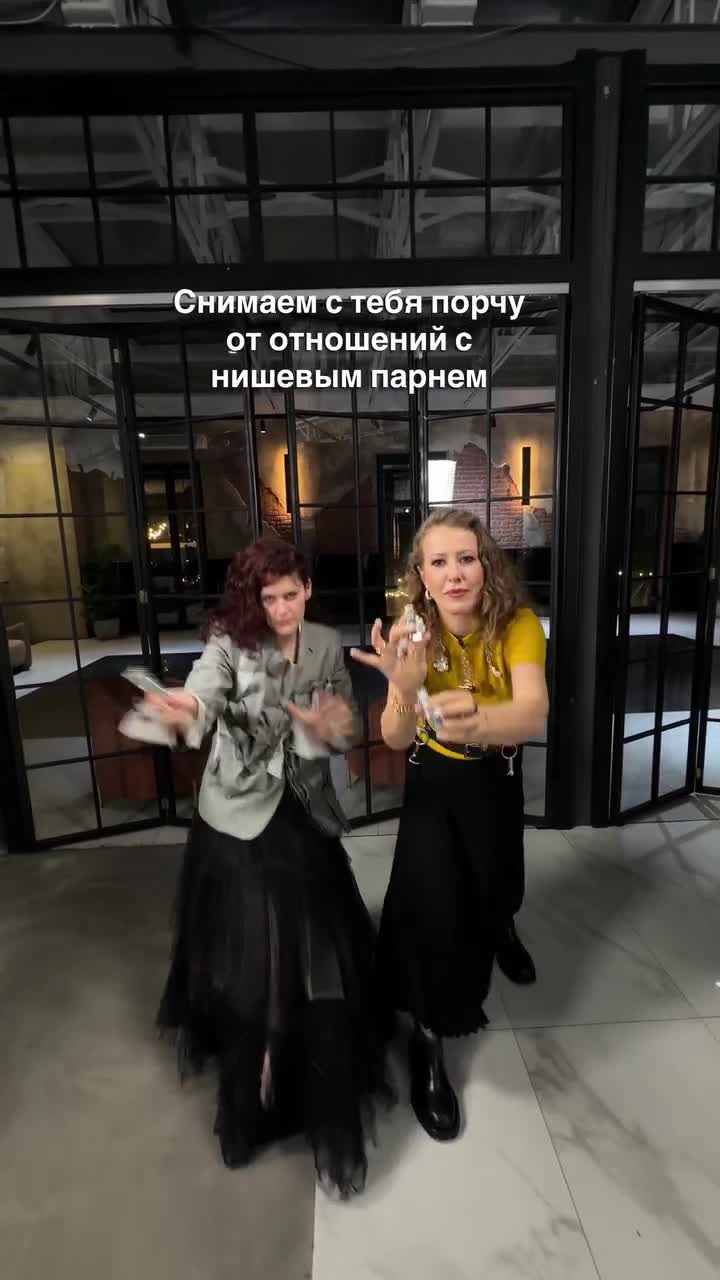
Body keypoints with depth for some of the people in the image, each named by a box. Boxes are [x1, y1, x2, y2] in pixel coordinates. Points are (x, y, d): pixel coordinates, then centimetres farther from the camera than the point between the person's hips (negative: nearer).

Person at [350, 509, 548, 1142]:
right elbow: (395, 740, -28)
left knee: (495, 886, 20)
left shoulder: (519, 625, -26)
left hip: (497, 778, 1)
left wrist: (477, 720, -64)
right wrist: (406, 693, -50)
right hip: (433, 779, -1)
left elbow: (534, 715, -42)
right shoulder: (414, 632, -22)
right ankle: (427, 1041, 8)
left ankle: (500, 929, 60)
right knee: (432, 895, -18)